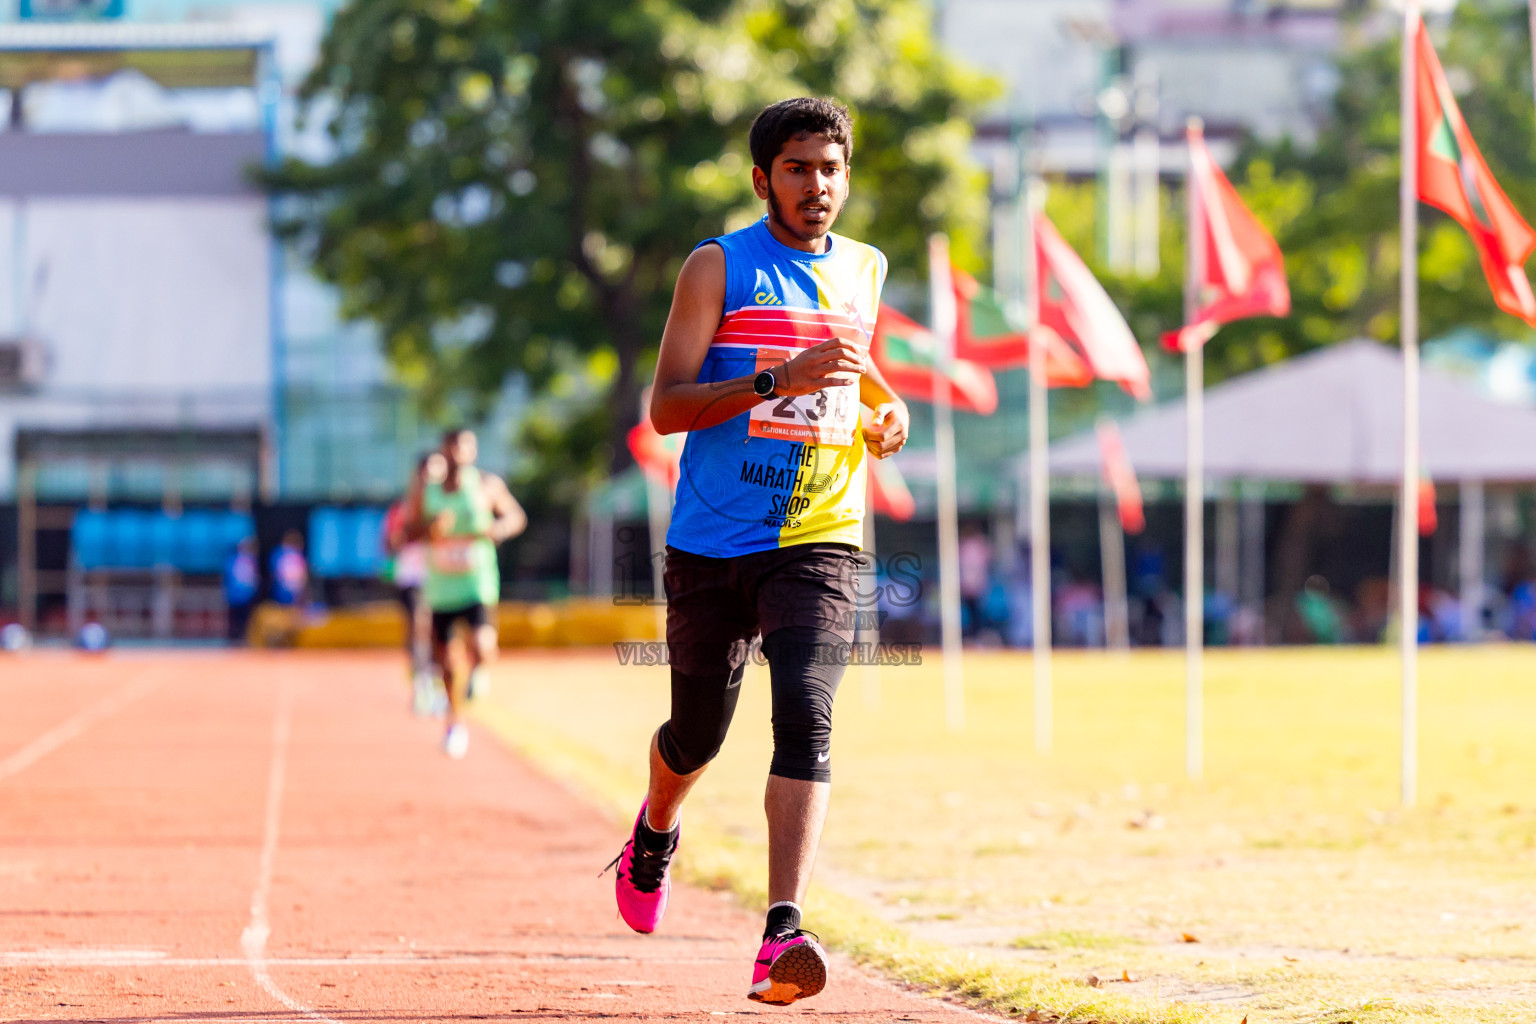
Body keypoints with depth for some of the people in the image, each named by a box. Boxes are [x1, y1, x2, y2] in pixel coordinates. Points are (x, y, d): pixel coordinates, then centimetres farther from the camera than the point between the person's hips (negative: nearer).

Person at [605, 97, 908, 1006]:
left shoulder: (864, 271, 12)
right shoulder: (719, 266, -2)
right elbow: (666, 406, -10)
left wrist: (888, 411, 7)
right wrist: (779, 381, -23)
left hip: (820, 544, 1)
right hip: (712, 546, -1)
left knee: (806, 717, -20)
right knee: (697, 734, 13)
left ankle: (783, 934, -30)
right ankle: (655, 833, 50)